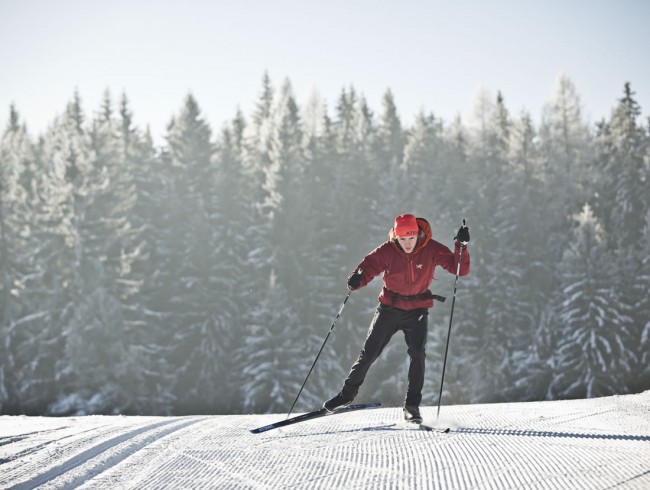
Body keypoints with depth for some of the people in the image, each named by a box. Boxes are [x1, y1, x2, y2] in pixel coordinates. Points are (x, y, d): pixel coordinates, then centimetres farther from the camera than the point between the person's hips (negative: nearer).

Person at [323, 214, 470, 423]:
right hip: (390, 308, 1)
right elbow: (370, 265, -19)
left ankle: (412, 405, -6)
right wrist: (357, 279, -41)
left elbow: (459, 269, -14)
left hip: (417, 310, 0)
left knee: (417, 354, -16)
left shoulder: (431, 250, -14)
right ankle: (347, 393, 20)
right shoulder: (388, 251, -15)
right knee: (369, 353, 3)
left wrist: (461, 246, -31)